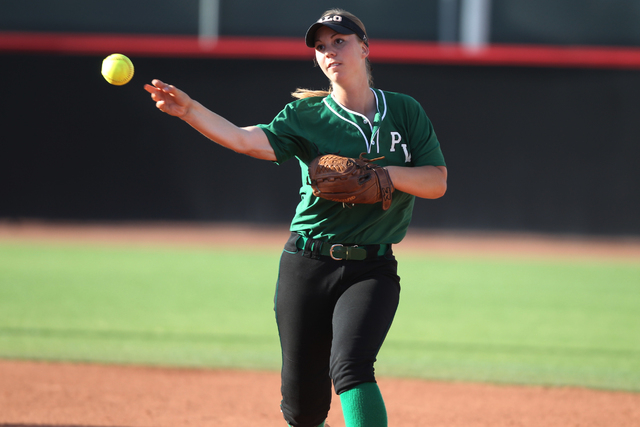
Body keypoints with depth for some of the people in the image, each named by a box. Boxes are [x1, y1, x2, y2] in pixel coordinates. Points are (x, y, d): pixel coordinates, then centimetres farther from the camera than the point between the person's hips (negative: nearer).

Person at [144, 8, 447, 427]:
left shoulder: (405, 111, 6)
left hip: (372, 270, -1)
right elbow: (249, 140, -16)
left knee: (350, 367, -26)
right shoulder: (306, 116, 1)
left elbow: (438, 183, 1)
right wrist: (190, 110, -32)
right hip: (308, 266, 1)